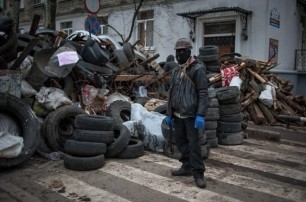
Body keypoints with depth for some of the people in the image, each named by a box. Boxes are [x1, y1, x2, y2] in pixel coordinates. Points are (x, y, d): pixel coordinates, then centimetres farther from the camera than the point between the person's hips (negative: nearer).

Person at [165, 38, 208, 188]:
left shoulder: (197, 69, -9)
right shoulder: (176, 71, 13)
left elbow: (203, 94, -15)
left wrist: (200, 115, -22)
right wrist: (169, 114, 14)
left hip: (191, 114, -7)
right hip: (178, 115, 7)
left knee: (193, 143, -3)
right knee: (180, 141, 13)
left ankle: (198, 173, 7)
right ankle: (187, 167, 27)